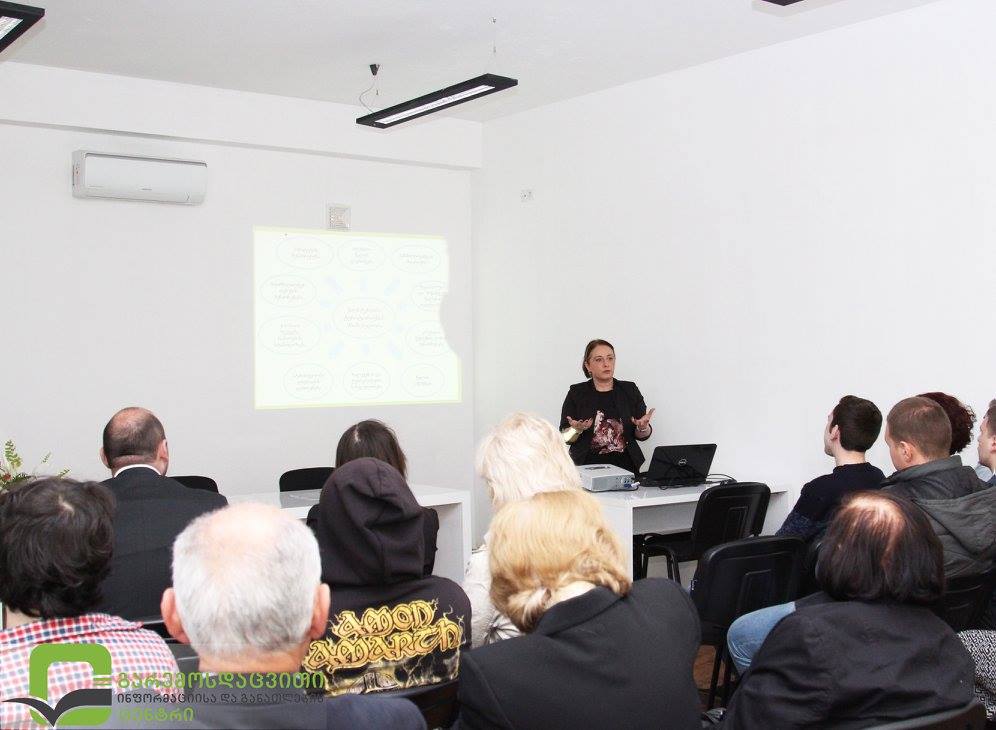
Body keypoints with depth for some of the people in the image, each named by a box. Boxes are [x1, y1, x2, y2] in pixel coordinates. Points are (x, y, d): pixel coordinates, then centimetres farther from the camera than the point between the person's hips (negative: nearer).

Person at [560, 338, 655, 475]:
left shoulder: (630, 390, 9)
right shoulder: (576, 393, 4)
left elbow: (641, 436, 9)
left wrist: (643, 428, -13)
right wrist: (577, 430, -17)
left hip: (625, 466, 2)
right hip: (587, 467, -1)